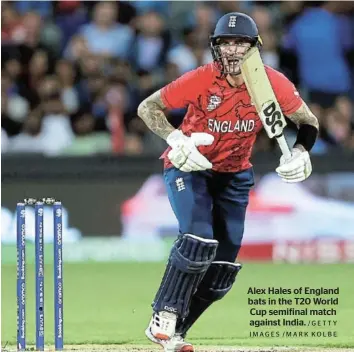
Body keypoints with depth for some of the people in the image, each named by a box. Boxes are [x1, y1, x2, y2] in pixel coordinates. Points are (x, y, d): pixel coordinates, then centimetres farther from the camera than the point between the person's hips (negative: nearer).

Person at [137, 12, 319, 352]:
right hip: (189, 167, -4)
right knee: (198, 240, -26)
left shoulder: (272, 82, -17)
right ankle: (163, 319, -15)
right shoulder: (202, 79, -23)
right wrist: (175, 140, -31)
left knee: (223, 266, 3)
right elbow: (147, 108, -16)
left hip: (234, 174, 4)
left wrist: (300, 152, -25)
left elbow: (308, 121, -5)